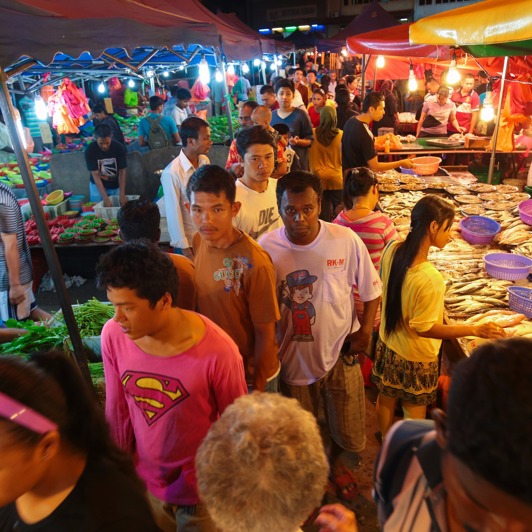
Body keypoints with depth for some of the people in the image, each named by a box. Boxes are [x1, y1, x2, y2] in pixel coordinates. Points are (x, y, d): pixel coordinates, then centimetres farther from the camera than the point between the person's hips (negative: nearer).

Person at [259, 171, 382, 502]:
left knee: (349, 431, 19)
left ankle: (335, 461, 54)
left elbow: (371, 289, -2)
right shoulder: (267, 248, -17)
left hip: (341, 351, 1)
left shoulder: (346, 240, -17)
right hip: (294, 357, 0)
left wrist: (366, 330, -9)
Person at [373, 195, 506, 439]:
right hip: (415, 357, -7)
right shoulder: (430, 279, -35)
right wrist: (475, 330, -24)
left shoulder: (392, 250, -15)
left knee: (386, 399, 27)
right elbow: (423, 328, -25)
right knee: (414, 412, 20)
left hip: (387, 343, 7)